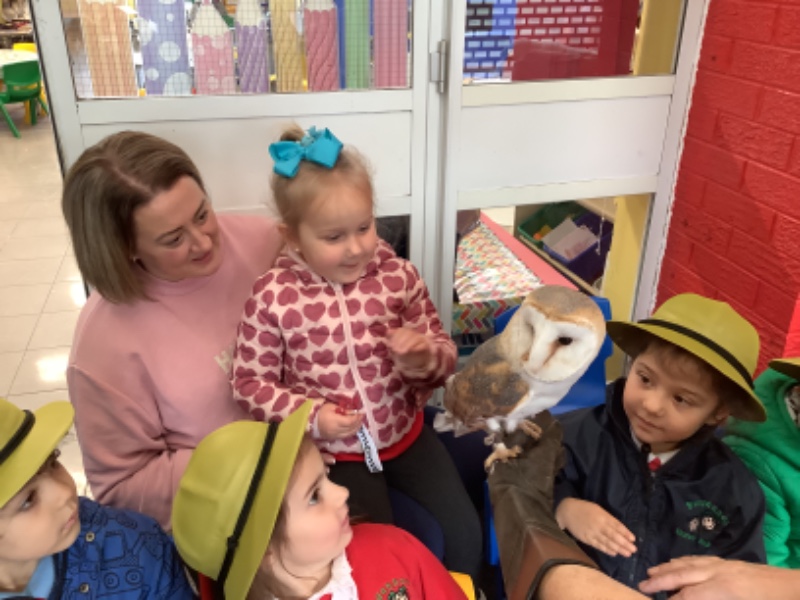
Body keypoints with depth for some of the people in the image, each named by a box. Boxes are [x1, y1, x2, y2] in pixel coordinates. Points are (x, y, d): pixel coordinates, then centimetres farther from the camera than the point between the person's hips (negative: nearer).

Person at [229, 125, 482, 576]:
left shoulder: (398, 276, -9)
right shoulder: (273, 298, -17)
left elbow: (443, 351, 1)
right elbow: (251, 383, -8)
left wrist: (423, 358, -23)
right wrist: (311, 415, -21)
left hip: (405, 432, 3)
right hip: (334, 450, -2)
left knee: (464, 529, 6)